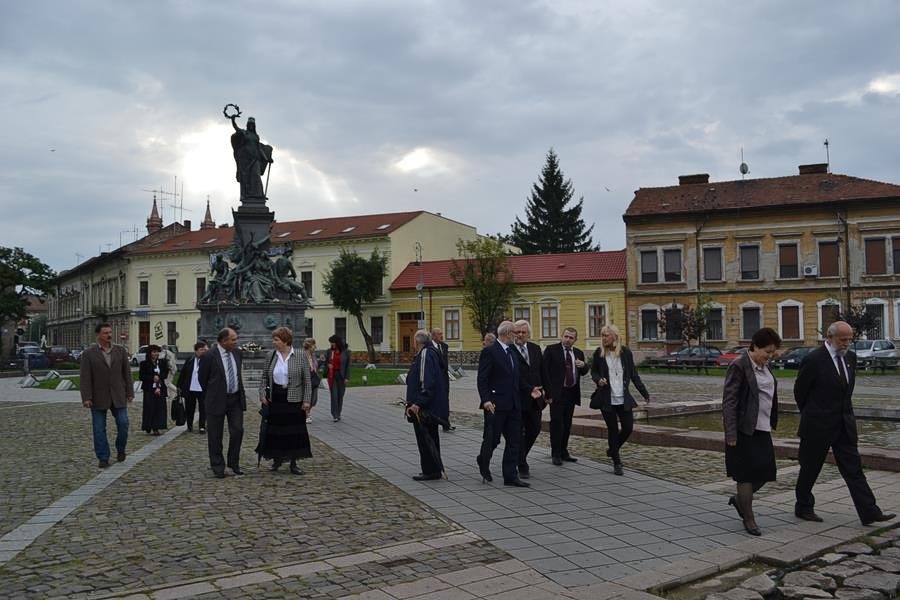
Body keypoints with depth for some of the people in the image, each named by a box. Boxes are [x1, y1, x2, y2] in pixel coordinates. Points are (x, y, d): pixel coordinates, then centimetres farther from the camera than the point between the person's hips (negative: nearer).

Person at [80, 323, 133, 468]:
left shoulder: (120, 351, 4)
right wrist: (86, 398, -14)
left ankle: (120, 449, 21)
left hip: (118, 396, 2)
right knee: (99, 429, 2)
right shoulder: (88, 354, -3)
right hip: (98, 397, -2)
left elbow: (127, 373, 7)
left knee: (123, 423, -3)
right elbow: (85, 378, -7)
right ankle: (103, 458, 11)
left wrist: (130, 393, 3)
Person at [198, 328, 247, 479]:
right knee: (215, 436, 5)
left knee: (237, 431, 3)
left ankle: (234, 463, 19)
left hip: (236, 398, 5)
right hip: (217, 400, -5)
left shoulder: (235, 352, 5)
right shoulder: (209, 356, -14)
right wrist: (212, 396, 6)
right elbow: (202, 379, -3)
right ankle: (217, 467, 17)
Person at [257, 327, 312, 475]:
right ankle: (277, 459, 25)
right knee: (275, 430, 8)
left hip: (294, 400, -2)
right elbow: (265, 376, 12)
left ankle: (293, 463, 13)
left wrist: (306, 400, -7)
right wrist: (262, 393, 0)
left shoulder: (300, 356, -5)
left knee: (294, 431, 3)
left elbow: (307, 380, -3)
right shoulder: (271, 356, 4)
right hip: (275, 399, 3)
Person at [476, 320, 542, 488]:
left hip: (513, 405, 8)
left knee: (514, 440, 6)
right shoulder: (489, 352, -9)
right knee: (492, 439, 2)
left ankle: (510, 476, 11)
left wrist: (530, 389, 9)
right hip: (496, 405, -8)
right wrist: (486, 400, -23)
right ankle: (483, 461, 31)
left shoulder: (511, 352, 16)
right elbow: (482, 379, -14)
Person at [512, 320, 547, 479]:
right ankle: (522, 466, 13)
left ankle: (520, 457, 34)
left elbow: (542, 372, 14)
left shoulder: (535, 349, 9)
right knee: (519, 432, 3)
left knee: (534, 430, 12)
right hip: (518, 399, -6)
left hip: (535, 399, 6)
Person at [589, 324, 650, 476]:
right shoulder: (598, 353, -1)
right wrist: (598, 380, -13)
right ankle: (617, 463, 13)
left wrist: (645, 393, 7)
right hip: (606, 398, -1)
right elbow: (593, 372, 10)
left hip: (623, 398, 1)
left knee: (628, 427, 0)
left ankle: (612, 450, 27)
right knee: (613, 429, 1)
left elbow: (633, 374, 7)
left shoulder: (626, 352, 0)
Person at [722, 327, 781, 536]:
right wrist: (731, 434, -20)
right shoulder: (739, 366, -14)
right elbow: (729, 401, -17)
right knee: (746, 473, 1)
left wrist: (772, 423, 18)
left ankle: (739, 499, 31)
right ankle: (748, 519, 14)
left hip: (762, 428, 8)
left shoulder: (764, 366, 11)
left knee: (766, 470, 8)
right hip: (744, 430, -8)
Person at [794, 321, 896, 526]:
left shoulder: (850, 357, 6)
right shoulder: (813, 360, -15)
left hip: (844, 423, 6)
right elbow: (799, 391, -5)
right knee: (810, 468, 8)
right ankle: (803, 507, 23)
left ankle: (869, 512, 2)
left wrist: (844, 411, 14)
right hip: (818, 425, -5)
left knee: (853, 468, 3)